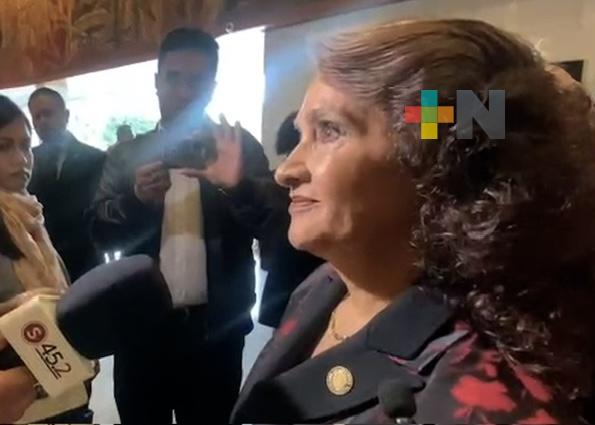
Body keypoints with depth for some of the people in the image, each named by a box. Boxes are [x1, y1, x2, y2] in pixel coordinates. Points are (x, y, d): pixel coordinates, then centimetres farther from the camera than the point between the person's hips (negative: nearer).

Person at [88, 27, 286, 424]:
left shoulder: (240, 147, -1)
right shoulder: (127, 154, 7)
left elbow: (273, 225, -8)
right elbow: (100, 230, 0)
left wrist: (238, 187, -28)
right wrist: (136, 199, -20)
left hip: (215, 331, -2)